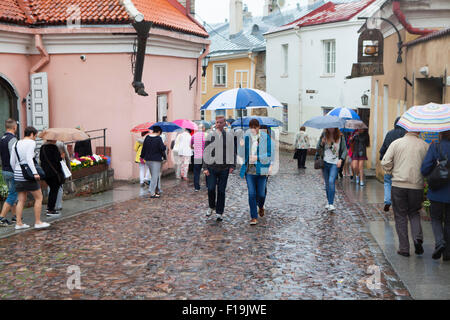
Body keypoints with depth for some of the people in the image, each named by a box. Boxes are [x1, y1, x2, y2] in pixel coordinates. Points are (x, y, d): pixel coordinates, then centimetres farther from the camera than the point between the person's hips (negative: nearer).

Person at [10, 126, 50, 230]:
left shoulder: (16, 144, 13)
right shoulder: (31, 143, -8)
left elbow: (12, 162, 12)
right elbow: (29, 158, -20)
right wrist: (35, 173, -24)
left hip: (18, 175, 7)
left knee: (21, 200, 11)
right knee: (39, 198, 3)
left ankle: (19, 223, 8)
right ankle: (38, 222, 3)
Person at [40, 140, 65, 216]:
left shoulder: (43, 147, 9)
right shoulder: (53, 147, -15)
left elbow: (41, 158, 13)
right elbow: (57, 159, -19)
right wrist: (62, 156, 0)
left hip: (45, 172, 8)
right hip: (54, 172, -8)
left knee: (52, 189, 22)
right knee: (54, 190, 0)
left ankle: (49, 207, 28)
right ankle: (51, 210, 0)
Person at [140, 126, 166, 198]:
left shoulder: (147, 138, 4)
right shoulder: (158, 139, -13)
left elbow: (144, 148, 9)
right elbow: (162, 149, -14)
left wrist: (142, 156, 19)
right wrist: (164, 156, 5)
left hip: (148, 160, 6)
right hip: (156, 160, -6)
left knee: (157, 175, 17)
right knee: (155, 176, -2)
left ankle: (158, 190, 22)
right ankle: (152, 193, -5)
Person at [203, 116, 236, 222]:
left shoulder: (230, 136, 6)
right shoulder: (210, 136, 1)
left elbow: (233, 151, 10)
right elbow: (206, 152, 2)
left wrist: (232, 165, -1)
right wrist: (205, 167, -5)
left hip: (224, 168, 1)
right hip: (212, 167, -1)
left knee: (221, 191, 4)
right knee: (211, 189, -7)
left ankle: (219, 213, 13)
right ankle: (211, 207, 20)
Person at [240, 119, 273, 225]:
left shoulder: (266, 137, -3)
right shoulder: (246, 138, 5)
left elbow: (269, 154, -6)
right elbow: (243, 153, 15)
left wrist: (257, 157, -17)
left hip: (261, 169, -1)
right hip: (249, 169, 2)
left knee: (261, 193, 5)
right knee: (251, 193, -5)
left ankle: (261, 207, 39)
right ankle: (254, 217, 1)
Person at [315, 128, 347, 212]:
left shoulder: (340, 137, -1)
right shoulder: (324, 135, 2)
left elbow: (345, 150, 4)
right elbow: (318, 148, 3)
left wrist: (341, 160, -10)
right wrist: (321, 143, -18)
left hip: (335, 163, -3)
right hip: (325, 162, 3)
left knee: (331, 181, -18)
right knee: (327, 183, 10)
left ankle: (331, 204, -20)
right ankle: (329, 202, 23)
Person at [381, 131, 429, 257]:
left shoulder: (396, 143, -3)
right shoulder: (425, 145, -1)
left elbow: (385, 163, -7)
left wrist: (391, 173, 11)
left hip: (399, 185, -1)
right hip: (417, 186, 1)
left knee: (400, 216, 8)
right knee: (414, 213, 20)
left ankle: (404, 248, 9)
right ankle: (418, 238, -2)